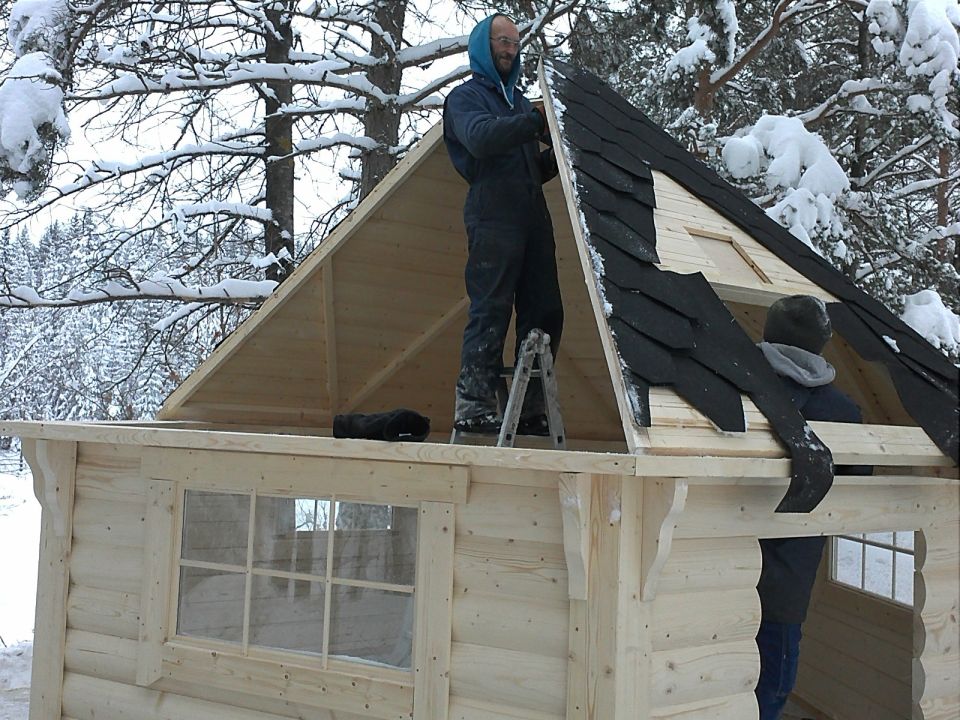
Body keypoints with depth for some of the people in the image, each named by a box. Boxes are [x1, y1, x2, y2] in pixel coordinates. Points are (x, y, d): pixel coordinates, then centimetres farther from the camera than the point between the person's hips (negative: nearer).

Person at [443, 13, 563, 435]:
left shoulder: (517, 100, 28)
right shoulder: (466, 96, 6)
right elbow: (481, 138, -17)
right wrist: (538, 120, -20)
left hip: (533, 217, 7)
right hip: (492, 217, -7)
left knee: (545, 312, 2)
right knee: (491, 311, -13)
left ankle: (529, 411, 7)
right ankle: (473, 407, -11)